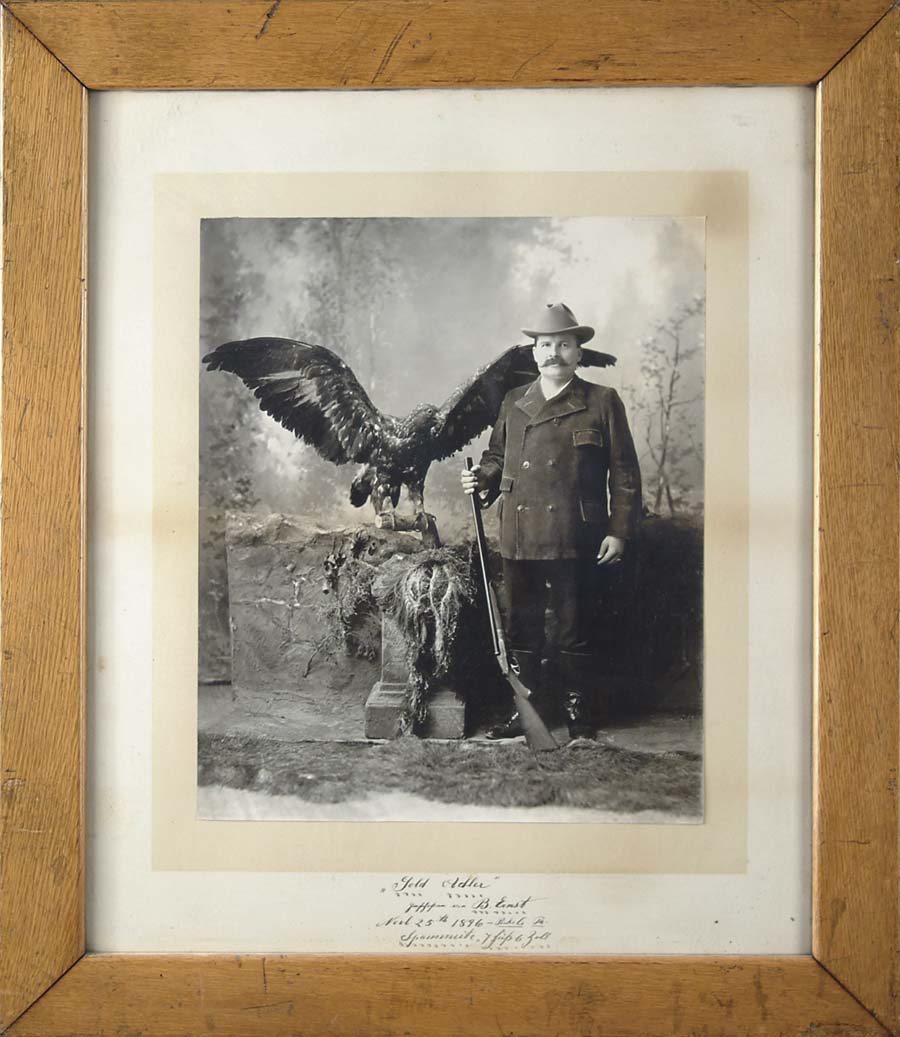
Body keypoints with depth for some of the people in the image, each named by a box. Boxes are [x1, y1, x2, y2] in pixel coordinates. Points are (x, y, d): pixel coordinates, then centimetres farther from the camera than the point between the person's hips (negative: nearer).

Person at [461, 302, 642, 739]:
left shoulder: (602, 402, 4)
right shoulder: (513, 403, 15)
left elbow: (624, 473, 2)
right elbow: (497, 455, 26)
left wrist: (619, 531, -4)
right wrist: (483, 478, 4)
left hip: (573, 543, -4)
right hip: (519, 540, 4)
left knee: (571, 630, 2)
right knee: (521, 629, 9)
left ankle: (579, 714, 16)